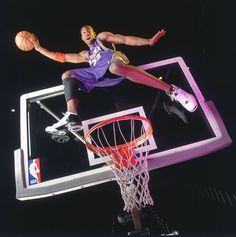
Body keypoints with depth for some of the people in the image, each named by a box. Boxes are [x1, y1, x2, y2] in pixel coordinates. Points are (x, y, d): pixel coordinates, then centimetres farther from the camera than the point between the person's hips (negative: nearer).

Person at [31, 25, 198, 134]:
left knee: (115, 66, -41)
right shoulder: (85, 55, 41)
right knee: (67, 75, -1)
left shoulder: (102, 37, 29)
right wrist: (39, 48, 44)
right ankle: (72, 117, -27)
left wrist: (148, 41, -2)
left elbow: (124, 39, 12)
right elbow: (61, 57, 43)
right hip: (99, 76, 5)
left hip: (111, 59, -5)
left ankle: (172, 91, -40)